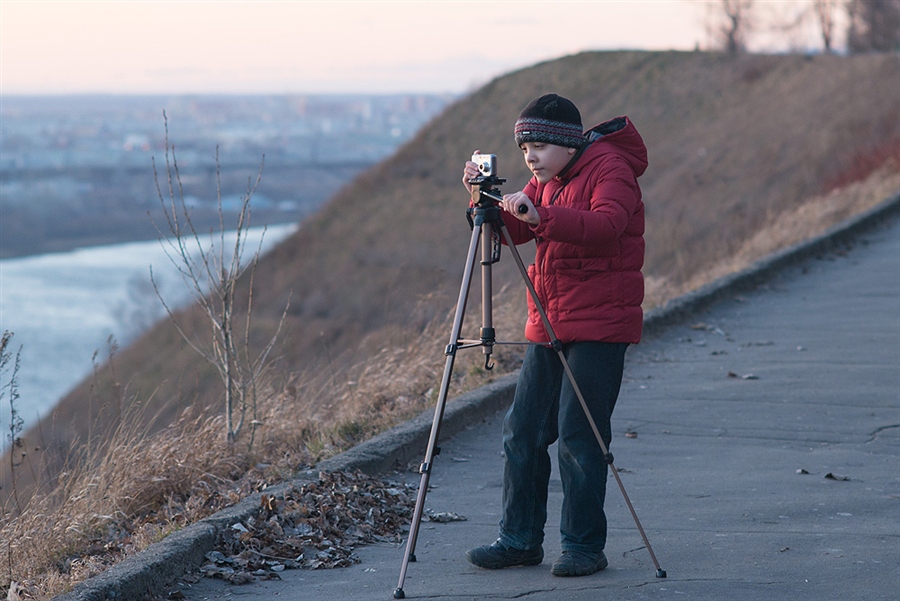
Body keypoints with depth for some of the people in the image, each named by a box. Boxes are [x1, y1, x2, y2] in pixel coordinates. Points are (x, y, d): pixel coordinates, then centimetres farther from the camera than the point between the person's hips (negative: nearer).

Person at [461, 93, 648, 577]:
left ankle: (584, 546, 0)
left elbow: (607, 225, -28)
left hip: (600, 326, -8)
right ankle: (520, 539, 15)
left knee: (579, 435, -9)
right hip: (548, 325, 8)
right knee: (522, 431, 6)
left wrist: (540, 215, -38)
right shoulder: (547, 181, 15)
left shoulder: (610, 168, -10)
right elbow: (512, 231, 9)